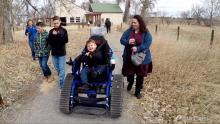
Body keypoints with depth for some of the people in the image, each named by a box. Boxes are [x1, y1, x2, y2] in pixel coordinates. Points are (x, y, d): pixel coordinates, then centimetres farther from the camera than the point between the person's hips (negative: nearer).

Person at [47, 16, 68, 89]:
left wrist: (57, 35, -21)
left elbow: (66, 40, -16)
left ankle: (62, 84, 5)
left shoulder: (63, 30, -5)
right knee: (57, 68, 16)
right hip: (54, 53, 4)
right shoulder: (51, 31, 5)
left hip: (61, 53, -4)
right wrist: (52, 35, -18)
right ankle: (61, 79, 35)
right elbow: (48, 40, -2)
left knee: (61, 68, -1)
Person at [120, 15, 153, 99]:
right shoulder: (128, 31, 0)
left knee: (140, 76, 10)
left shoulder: (146, 33, -8)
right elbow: (122, 40, -2)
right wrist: (128, 41, -24)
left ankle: (137, 92, 29)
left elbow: (147, 44, -16)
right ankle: (130, 83, 50)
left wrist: (138, 48, -31)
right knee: (129, 73, 13)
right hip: (129, 57, 2)